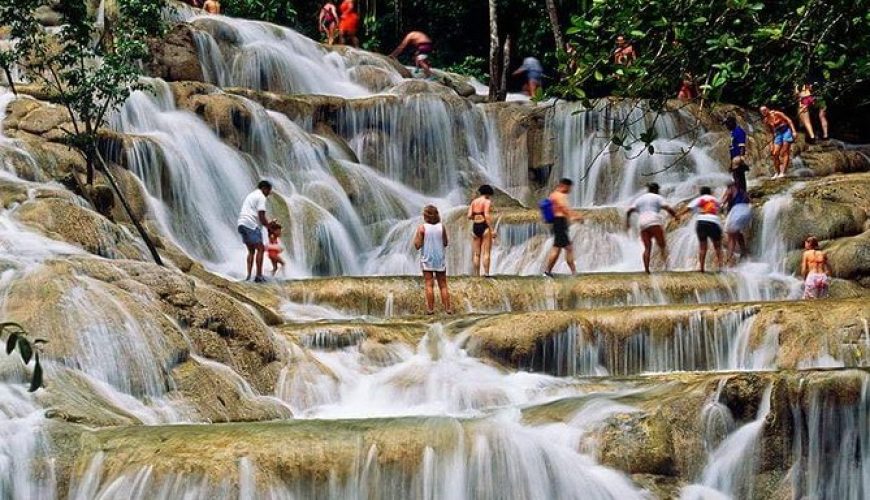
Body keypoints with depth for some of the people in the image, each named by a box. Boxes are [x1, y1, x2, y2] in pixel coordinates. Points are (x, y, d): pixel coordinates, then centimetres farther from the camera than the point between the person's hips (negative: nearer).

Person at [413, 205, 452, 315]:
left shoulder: (422, 228, -10)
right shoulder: (441, 227, -3)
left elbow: (417, 245, -10)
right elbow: (445, 243, 4)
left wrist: (416, 235, 3)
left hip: (427, 259, -2)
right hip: (440, 259, 2)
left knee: (429, 285, 1)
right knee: (443, 285, 9)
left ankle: (430, 308, -1)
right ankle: (448, 307, 9)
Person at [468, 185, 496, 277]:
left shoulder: (474, 202, 11)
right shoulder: (487, 202, -5)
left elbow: (469, 216, 4)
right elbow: (487, 216, -16)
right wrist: (492, 230, -16)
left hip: (475, 227, 5)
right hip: (485, 227, -5)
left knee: (476, 254, 8)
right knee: (486, 253, -4)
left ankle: (476, 274, 6)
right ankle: (486, 274, -10)